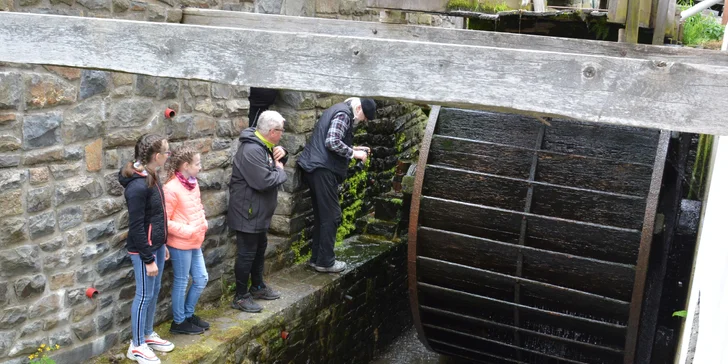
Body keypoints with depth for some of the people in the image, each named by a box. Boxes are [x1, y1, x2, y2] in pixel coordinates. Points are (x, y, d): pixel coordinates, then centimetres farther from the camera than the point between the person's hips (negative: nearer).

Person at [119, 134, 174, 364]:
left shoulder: (151, 177, 4)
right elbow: (136, 227, -23)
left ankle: (149, 335, 35)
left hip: (155, 245, 9)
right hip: (143, 249, -9)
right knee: (145, 295, 3)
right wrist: (148, 258, -19)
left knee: (154, 292, 19)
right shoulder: (138, 186, -25)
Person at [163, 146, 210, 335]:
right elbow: (164, 221, -20)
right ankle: (179, 322, 22)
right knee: (181, 282, 6)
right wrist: (186, 231, -21)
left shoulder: (193, 183, 5)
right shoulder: (172, 189, -21)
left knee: (201, 279, 16)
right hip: (180, 244, -8)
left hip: (195, 242, 9)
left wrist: (203, 222, 3)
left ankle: (188, 314, 34)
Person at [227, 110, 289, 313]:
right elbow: (264, 181, -32)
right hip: (248, 213, -11)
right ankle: (241, 296, 11)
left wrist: (281, 155, -1)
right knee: (246, 253, -1)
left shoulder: (263, 146, 7)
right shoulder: (251, 150, -26)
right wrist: (280, 171, -13)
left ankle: (257, 286, 38)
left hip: (259, 212, 11)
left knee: (260, 248, 22)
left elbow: (275, 164, 22)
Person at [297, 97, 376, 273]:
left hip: (315, 167, 10)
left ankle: (317, 257, 23)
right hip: (323, 169, -10)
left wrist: (352, 149, 16)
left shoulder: (338, 110, 20)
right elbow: (332, 142, -23)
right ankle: (325, 262, 5)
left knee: (321, 214, 16)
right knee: (332, 216, -2)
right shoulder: (344, 114, -11)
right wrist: (353, 153, -12)